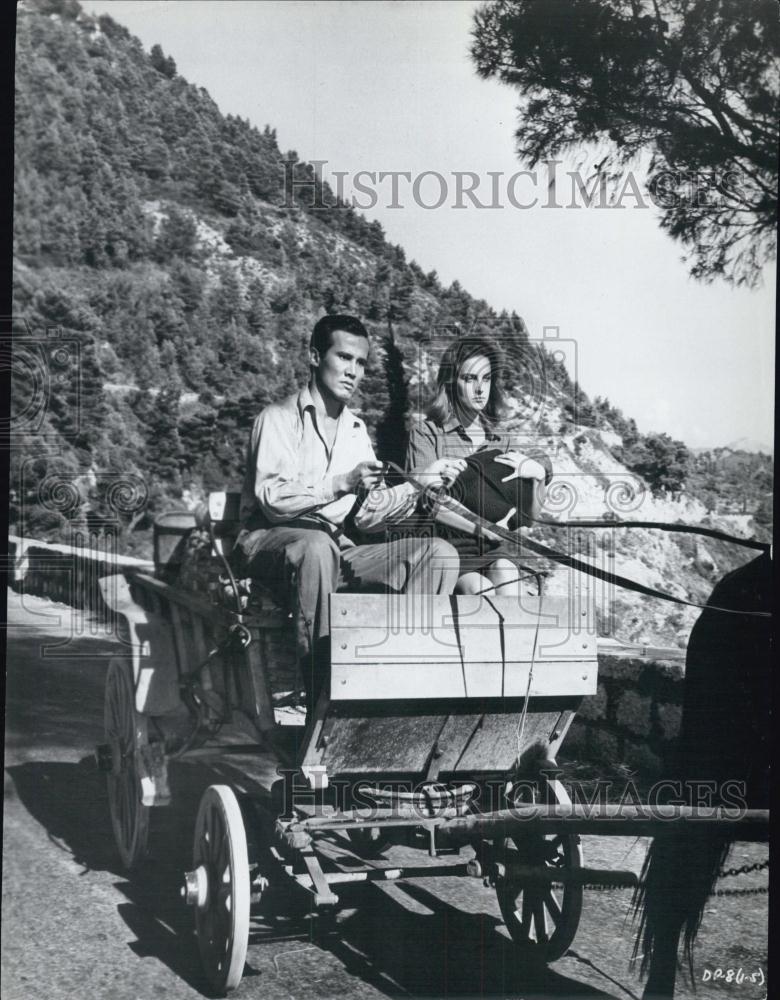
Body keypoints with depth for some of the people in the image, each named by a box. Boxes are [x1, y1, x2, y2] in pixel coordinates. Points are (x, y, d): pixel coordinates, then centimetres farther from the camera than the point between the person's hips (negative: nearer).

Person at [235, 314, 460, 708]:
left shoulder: (356, 430, 19)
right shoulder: (280, 418, -2)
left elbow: (365, 517, 9)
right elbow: (273, 501, -17)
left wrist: (417, 488, -6)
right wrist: (341, 484, -26)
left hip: (340, 552, 6)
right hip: (269, 546, -6)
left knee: (440, 554, -12)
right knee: (317, 544, -41)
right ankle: (320, 692, -39)